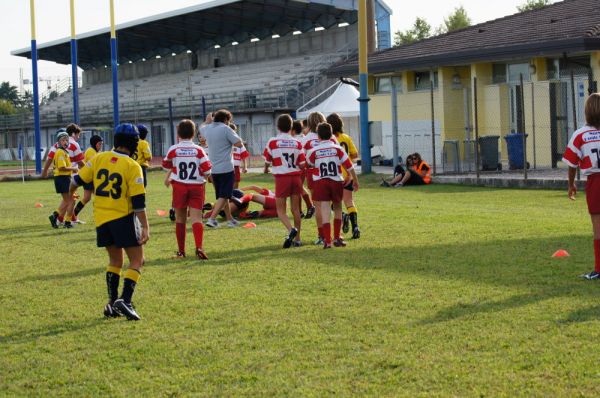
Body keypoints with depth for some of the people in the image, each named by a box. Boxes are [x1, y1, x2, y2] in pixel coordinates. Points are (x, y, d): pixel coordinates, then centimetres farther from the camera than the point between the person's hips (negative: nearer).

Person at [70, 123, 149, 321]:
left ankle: (112, 303, 15)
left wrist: (70, 193, 30)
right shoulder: (132, 167, -11)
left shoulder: (98, 158, 1)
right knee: (136, 261, 3)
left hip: (101, 219, 5)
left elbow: (78, 180, 9)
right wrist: (145, 227, -10)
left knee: (115, 261, 19)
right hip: (123, 217, -5)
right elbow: (138, 201, -13)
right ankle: (125, 300, -13)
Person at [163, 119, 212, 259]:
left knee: (180, 218, 12)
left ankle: (181, 250, 17)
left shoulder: (173, 150, -3)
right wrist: (205, 177, 14)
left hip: (179, 186, 0)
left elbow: (166, 165, 14)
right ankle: (199, 247, -26)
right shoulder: (199, 150, -4)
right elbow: (207, 169, -7)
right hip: (197, 186, 0)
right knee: (196, 217, -5)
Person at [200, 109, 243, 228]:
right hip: (226, 168, -7)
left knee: (222, 195, 17)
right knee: (223, 196, -6)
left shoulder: (207, 129, 8)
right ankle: (212, 219, -18)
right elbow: (239, 143, -15)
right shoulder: (225, 129, -12)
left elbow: (201, 128, 33)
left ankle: (230, 219, 27)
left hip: (213, 169, 7)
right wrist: (231, 141, 3)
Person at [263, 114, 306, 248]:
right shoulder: (297, 143, 3)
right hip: (296, 177, 3)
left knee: (281, 210, 4)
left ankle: (291, 229, -22)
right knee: (295, 209, 11)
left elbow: (267, 161, 3)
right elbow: (302, 164, 1)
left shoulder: (272, 142, -5)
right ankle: (297, 239, 14)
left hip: (281, 178, -3)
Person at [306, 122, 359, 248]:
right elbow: (349, 166, -2)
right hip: (337, 181, 1)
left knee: (325, 211, -3)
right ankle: (337, 238, 19)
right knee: (337, 209, 18)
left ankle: (327, 241, -10)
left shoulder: (314, 151, -4)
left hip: (320, 182, -1)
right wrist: (355, 180, 8)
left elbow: (308, 163, 15)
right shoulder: (337, 148, -3)